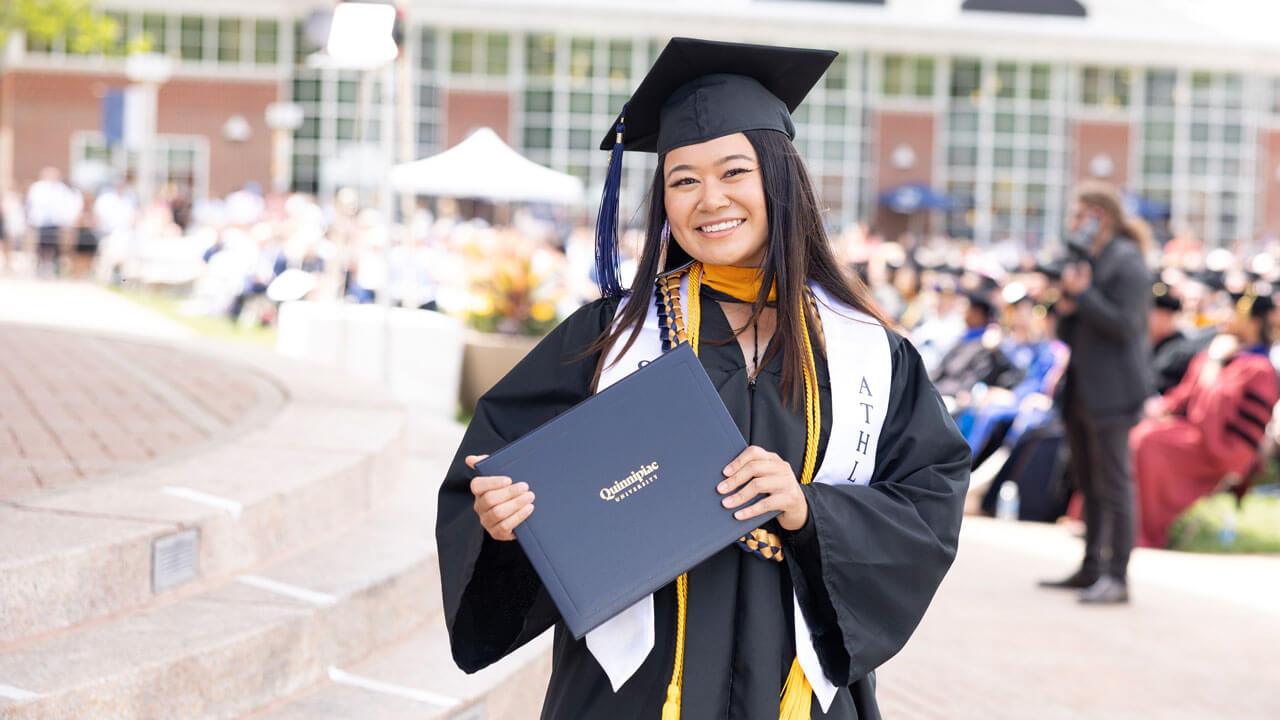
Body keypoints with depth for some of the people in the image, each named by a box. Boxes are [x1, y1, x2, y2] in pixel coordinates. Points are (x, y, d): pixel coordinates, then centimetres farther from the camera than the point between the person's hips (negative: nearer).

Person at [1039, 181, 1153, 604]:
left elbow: (1126, 323, -21)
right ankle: (1092, 568, 23)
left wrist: (1082, 295, -17)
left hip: (1112, 391, -10)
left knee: (1113, 484, -9)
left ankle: (1117, 577, -9)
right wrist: (1067, 309, -1)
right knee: (1089, 485, 15)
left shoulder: (1127, 264, -10)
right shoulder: (1086, 261, 18)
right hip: (1082, 390, 10)